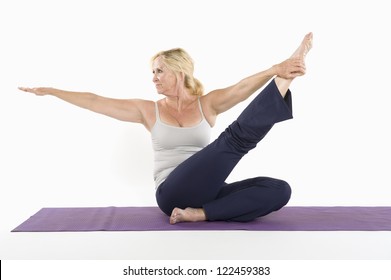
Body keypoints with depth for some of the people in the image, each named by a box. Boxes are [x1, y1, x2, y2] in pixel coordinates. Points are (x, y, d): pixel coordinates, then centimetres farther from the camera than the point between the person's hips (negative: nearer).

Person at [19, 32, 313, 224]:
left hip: (207, 191, 4)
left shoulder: (208, 103, 8)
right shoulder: (149, 110, 10)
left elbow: (242, 88, -12)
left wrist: (275, 70, -32)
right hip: (173, 194, -3)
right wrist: (49, 91, 15)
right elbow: (95, 102, 12)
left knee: (279, 189, -22)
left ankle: (200, 213, -26)